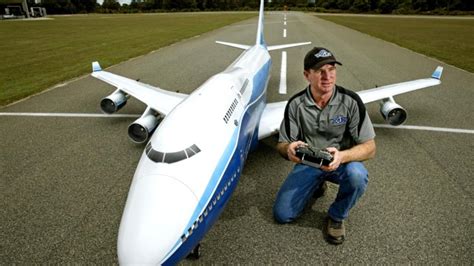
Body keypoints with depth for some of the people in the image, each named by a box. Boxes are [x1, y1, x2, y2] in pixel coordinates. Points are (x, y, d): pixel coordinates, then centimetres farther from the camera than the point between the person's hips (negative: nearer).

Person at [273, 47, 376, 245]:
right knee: (282, 214, -7)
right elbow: (282, 144, -6)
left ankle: (337, 216, -3)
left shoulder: (351, 101, -17)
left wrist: (342, 156, -38)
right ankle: (317, 185, 22)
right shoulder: (296, 104, -12)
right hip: (308, 163, 2)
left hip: (343, 161, -1)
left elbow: (369, 148, -16)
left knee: (357, 175, -37)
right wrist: (289, 149, -32)